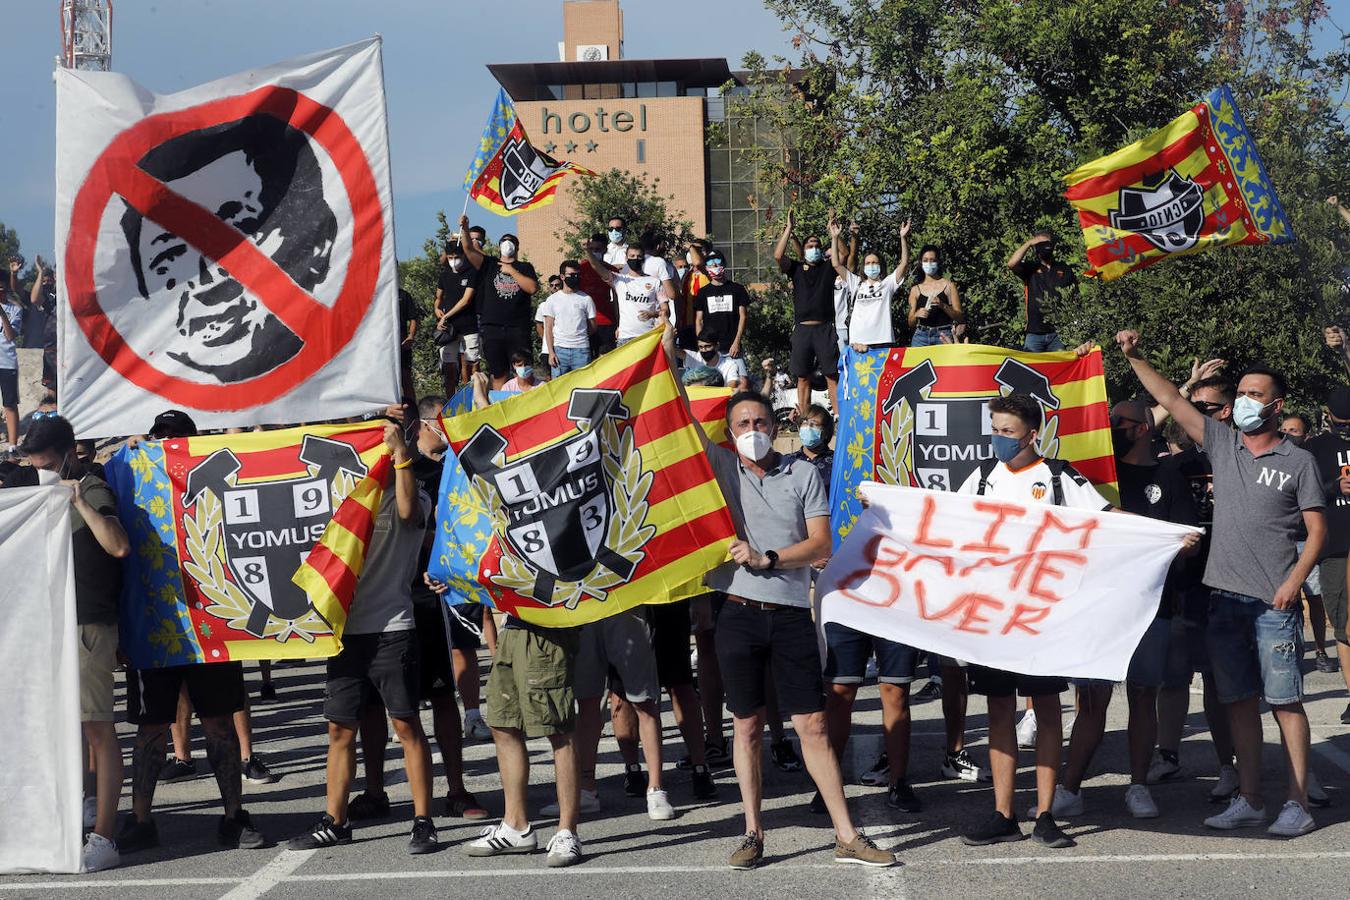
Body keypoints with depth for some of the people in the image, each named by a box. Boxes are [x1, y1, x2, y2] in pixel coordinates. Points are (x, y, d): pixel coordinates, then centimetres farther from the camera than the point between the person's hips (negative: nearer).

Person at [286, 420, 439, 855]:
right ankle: (334, 822, 17)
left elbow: (408, 510, -23)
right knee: (340, 728, 9)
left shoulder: (414, 498, -1)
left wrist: (400, 454, -23)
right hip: (348, 627, 6)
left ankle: (423, 821, 0)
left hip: (392, 629, -6)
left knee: (406, 724, -4)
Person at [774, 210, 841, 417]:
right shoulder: (796, 269, 11)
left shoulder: (828, 268, 12)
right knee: (803, 377, 5)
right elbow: (778, 256, -5)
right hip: (802, 328, 1)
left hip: (825, 328, -1)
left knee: (832, 375, -5)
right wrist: (789, 228, -5)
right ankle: (803, 417, 10)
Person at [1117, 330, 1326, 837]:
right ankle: (1249, 801, 15)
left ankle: (1298, 805, -2)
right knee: (1239, 701, 8)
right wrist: (1134, 358, 1)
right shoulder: (1223, 444, 11)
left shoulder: (1298, 462, 1)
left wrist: (1294, 580, -13)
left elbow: (1317, 529, 0)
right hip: (1225, 597, 4)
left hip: (1274, 602, -4)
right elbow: (1171, 402, 9)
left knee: (1284, 700, -5)